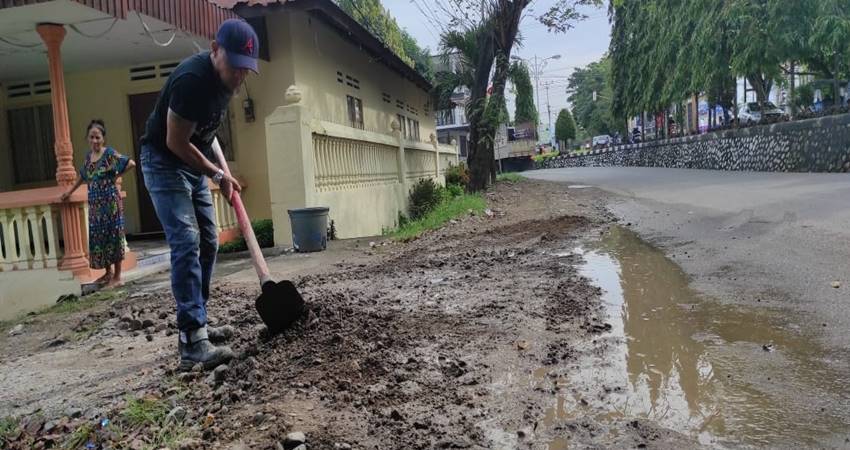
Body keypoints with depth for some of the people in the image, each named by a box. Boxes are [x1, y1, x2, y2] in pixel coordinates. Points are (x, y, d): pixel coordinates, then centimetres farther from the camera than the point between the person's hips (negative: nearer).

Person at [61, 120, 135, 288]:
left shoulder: (110, 153, -8)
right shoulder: (88, 155, 11)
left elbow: (131, 163, -18)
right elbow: (83, 176, 25)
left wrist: (116, 175, -7)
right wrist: (70, 192, 29)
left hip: (110, 203, -6)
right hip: (95, 205, 6)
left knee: (113, 236, -2)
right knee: (98, 238, 10)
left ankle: (117, 277, 5)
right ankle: (108, 273, 23)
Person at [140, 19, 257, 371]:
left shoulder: (224, 79, 0)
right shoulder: (192, 79, -28)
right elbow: (175, 142, -23)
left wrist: (224, 172, 4)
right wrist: (218, 175, -13)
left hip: (193, 163, 9)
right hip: (164, 161, -9)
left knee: (208, 243, 10)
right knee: (186, 243, -18)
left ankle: (197, 325, 20)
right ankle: (191, 341, -18)